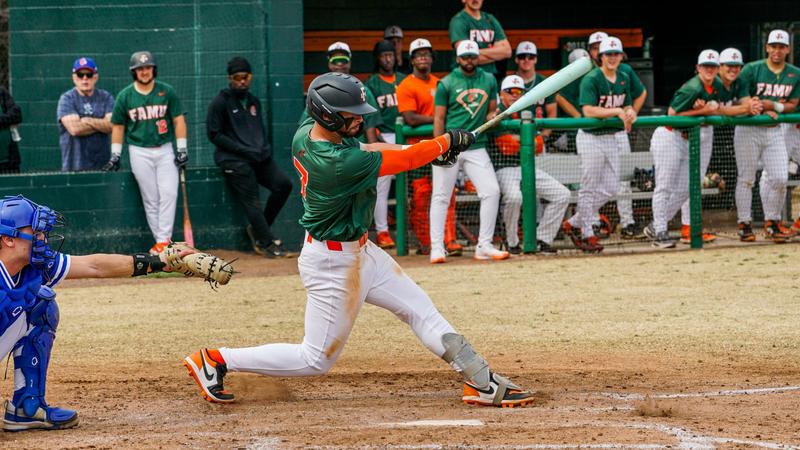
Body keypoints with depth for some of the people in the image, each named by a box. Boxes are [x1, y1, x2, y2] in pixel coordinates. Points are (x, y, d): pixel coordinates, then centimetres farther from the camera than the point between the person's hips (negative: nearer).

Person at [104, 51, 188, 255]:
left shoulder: (166, 92, 2)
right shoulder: (125, 96, 2)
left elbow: (178, 120, 4)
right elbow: (118, 126, 9)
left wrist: (182, 149, -2)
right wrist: (115, 154, 5)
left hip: (165, 150, 0)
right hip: (139, 152, 0)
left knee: (169, 194, -12)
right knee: (150, 199, -3)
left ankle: (164, 240, -11)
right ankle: (161, 240, 0)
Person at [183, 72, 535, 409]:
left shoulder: (306, 133, -6)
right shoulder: (339, 163, -32)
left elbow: (358, 149, 9)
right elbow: (404, 161, -21)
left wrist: (430, 148, 0)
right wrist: (447, 141, -4)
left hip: (359, 251, 10)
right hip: (333, 263, -10)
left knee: (420, 310, 11)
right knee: (316, 359, 2)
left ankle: (483, 383, 14)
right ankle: (215, 361, 11)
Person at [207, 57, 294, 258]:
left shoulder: (254, 101, 16)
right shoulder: (221, 102, -4)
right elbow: (214, 135, -7)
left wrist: (264, 149, 2)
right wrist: (244, 150, -14)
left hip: (259, 157, 6)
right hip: (234, 161, -6)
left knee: (283, 183, -10)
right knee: (252, 202, -10)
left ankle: (259, 229, 5)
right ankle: (268, 244, -2)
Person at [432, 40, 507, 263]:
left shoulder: (488, 80, 10)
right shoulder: (447, 83, -1)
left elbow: (491, 111, 18)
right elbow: (439, 118, -2)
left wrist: (493, 117, -6)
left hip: (477, 146, 3)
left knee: (492, 191, -6)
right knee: (441, 196, -3)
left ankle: (484, 245, 1)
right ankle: (437, 248, 1)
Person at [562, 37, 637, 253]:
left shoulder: (624, 79, 10)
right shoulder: (591, 79, -14)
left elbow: (627, 106, 15)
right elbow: (588, 110, -23)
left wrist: (630, 113, -9)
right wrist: (618, 112, -24)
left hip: (612, 137, 8)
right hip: (591, 137, -8)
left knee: (610, 189, 7)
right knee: (589, 189, -2)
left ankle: (574, 223, 20)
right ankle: (587, 235, 7)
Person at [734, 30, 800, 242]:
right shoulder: (752, 69, -7)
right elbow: (742, 100, -10)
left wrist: (770, 106, -11)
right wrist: (769, 110, -24)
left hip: (774, 131, 3)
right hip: (748, 131, -3)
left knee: (779, 179, -3)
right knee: (746, 179, 1)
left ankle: (772, 223, 12)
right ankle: (744, 225, 7)